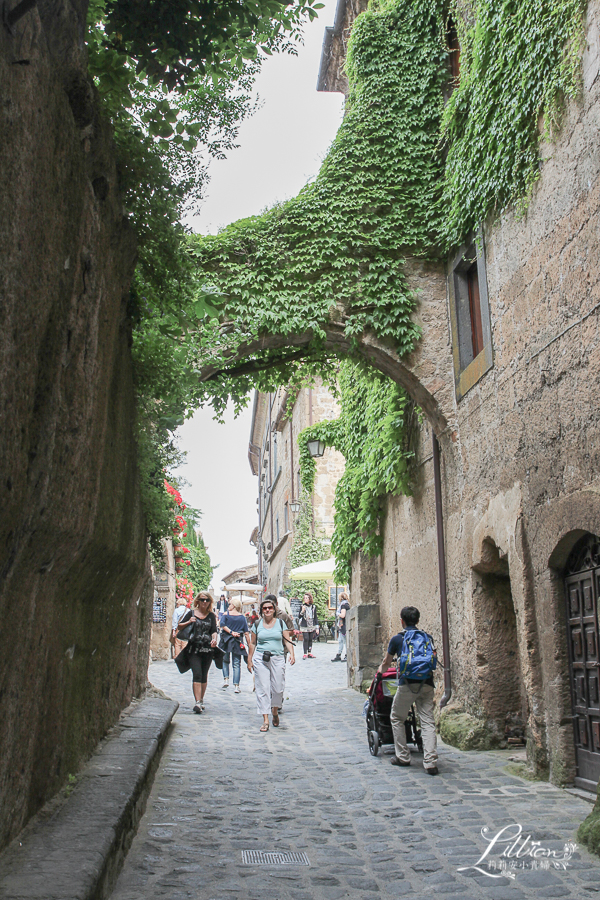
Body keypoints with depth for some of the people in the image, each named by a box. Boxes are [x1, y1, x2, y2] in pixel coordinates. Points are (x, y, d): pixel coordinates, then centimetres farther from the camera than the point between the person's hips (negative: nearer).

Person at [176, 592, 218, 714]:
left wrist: (214, 639, -16)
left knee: (204, 676, 10)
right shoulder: (191, 613, 5)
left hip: (208, 649, 2)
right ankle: (197, 702, -15)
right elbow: (179, 627, 8)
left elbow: (214, 630, 5)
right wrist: (189, 622, -9)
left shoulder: (211, 616, 10)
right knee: (197, 674, -13)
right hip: (193, 649, -2)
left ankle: (201, 700, 25)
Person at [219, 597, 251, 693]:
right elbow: (246, 633, 0)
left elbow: (222, 625, -17)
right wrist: (249, 645, 3)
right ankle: (236, 686, -1)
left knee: (225, 660, 21)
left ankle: (226, 679, 9)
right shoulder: (242, 617, 2)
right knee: (237, 664, 3)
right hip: (238, 642, 0)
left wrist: (231, 632, -16)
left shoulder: (226, 614, 0)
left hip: (226, 641, 0)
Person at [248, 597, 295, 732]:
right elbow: (252, 643, 12)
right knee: (262, 689, -4)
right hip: (260, 659, 0)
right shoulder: (257, 624, 8)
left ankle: (275, 711, 28)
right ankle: (265, 720, 1)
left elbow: (287, 640, 5)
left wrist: (292, 654, -9)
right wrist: (249, 660, 8)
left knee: (278, 689, 0)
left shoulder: (280, 623, 7)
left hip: (277, 659, 0)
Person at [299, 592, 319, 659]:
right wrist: (302, 611, -21)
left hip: (312, 626, 2)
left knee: (310, 639, 4)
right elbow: (300, 616, -2)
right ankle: (305, 654, -4)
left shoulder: (313, 607, 5)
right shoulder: (302, 606, 1)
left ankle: (309, 653, 13)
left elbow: (315, 617, 8)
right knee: (305, 639, -9)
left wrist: (317, 627, 5)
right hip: (304, 626, -2)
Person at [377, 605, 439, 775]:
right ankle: (431, 762, -6)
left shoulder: (398, 639, 8)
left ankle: (403, 757, 18)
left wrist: (379, 673, 41)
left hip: (407, 684, -3)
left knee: (397, 719, 15)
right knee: (427, 722, 3)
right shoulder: (428, 637, 16)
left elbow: (386, 663, 22)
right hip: (427, 684, 3)